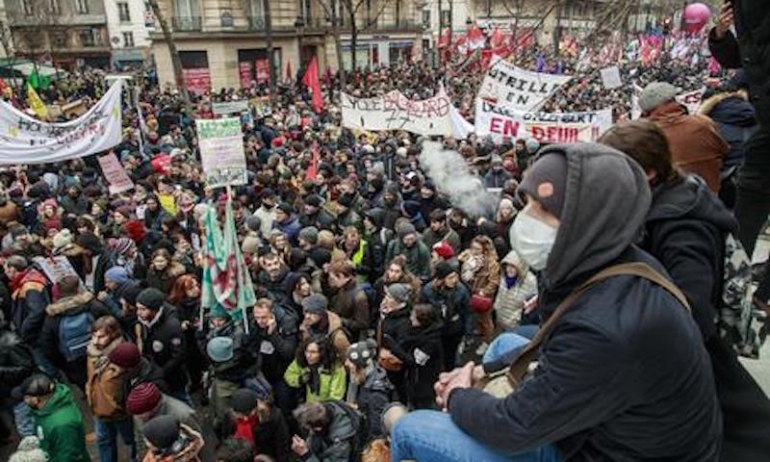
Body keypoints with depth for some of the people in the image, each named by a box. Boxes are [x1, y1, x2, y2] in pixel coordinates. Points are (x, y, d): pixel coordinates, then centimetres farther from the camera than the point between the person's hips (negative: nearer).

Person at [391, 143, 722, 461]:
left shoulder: (607, 330, -37)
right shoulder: (629, 266, -8)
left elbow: (514, 429, -24)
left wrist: (458, 398, -4)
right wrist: (486, 376, -1)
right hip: (608, 426, 8)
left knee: (411, 430, -8)